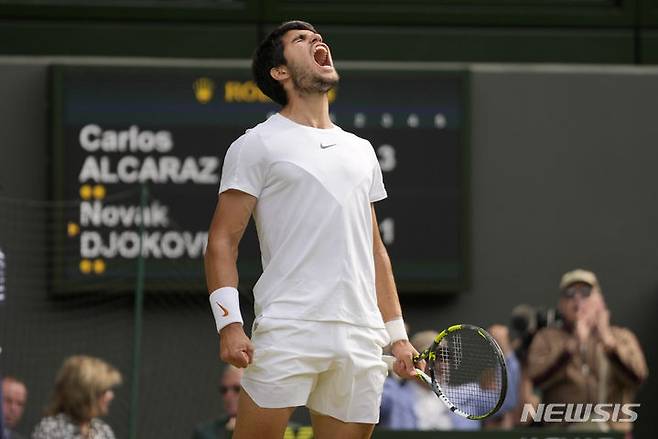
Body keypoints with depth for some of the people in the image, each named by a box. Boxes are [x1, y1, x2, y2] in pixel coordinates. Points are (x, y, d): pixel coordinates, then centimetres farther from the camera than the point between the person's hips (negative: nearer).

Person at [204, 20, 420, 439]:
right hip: (286, 336, -5)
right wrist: (229, 323, -14)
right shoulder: (257, 145, 4)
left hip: (360, 341, 5)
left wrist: (397, 334, 18)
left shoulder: (361, 150, 22)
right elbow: (223, 241, -1)